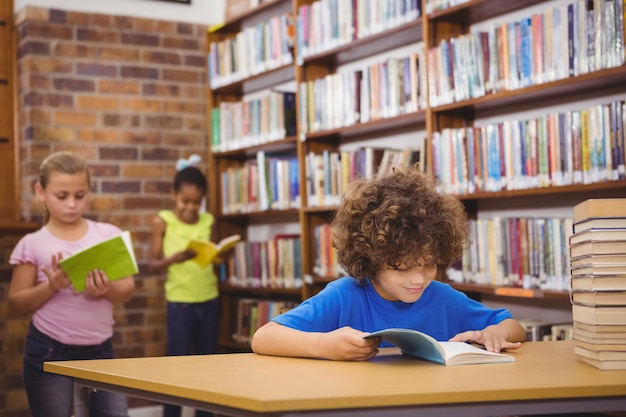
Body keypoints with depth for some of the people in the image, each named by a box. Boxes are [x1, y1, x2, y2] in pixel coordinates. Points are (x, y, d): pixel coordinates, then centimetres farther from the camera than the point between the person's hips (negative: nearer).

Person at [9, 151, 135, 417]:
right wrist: (51, 286, -18)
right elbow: (17, 304, -2)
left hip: (100, 350, 2)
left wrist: (107, 290, -21)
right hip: (49, 353, -2)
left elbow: (127, 290, 1)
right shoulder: (33, 245, -3)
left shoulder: (109, 235, 2)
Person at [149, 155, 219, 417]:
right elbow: (154, 265, -5)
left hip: (210, 301, 4)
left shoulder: (208, 221, 6)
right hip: (180, 303, -4)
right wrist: (174, 258, -24)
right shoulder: (162, 221, -3)